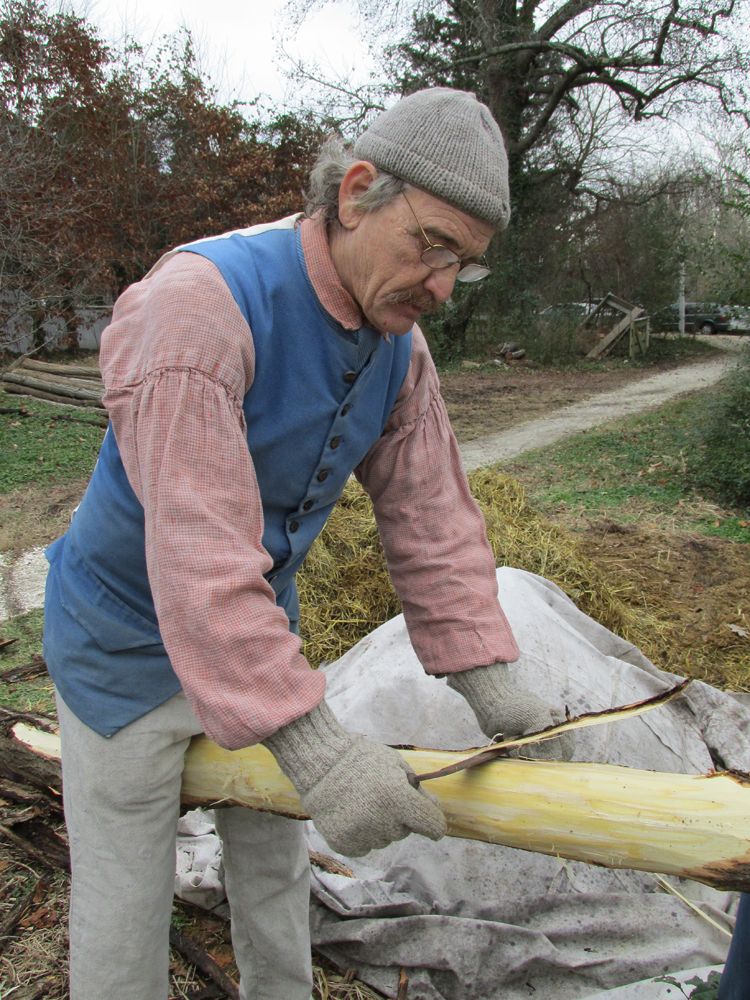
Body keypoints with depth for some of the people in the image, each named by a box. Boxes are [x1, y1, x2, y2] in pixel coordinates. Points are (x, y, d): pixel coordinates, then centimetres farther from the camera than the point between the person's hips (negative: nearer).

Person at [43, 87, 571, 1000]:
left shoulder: (400, 343, -6)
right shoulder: (201, 300, -30)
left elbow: (429, 513, -5)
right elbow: (198, 547, -38)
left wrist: (485, 675, -11)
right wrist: (312, 745, -39)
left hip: (261, 622, 7)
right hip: (130, 642, -6)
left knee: (274, 865, 23)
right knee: (124, 909, 10)